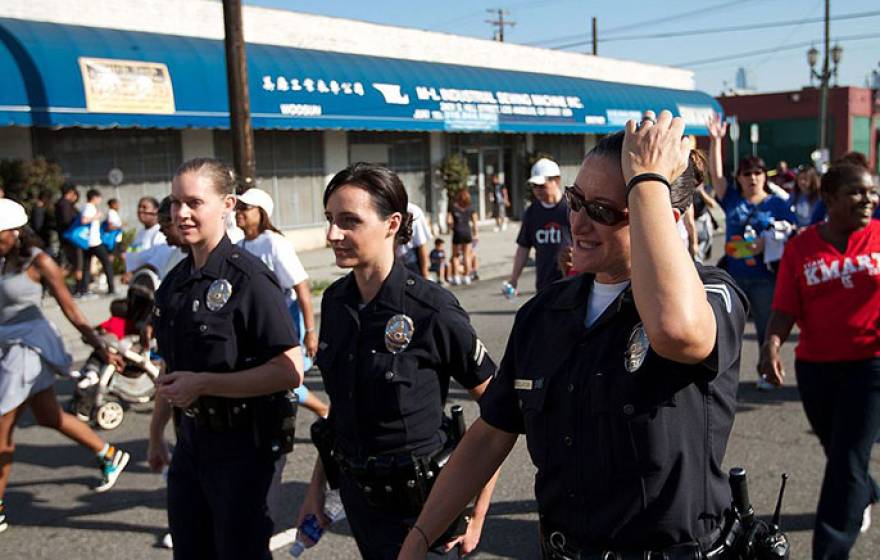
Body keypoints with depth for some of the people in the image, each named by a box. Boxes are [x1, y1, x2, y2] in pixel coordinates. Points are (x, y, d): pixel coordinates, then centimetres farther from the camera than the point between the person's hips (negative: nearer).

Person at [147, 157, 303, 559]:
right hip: (190, 440, 7)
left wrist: (202, 383, -22)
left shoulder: (248, 278, -17)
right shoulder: (176, 280, 7)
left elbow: (290, 372, -23)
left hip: (240, 445, -7)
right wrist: (156, 432, 23)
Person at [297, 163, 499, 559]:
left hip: (418, 501, -6)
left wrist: (477, 514, -13)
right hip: (355, 493, 6)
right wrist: (317, 485, 11)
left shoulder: (432, 310, -21)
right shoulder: (336, 300, -2)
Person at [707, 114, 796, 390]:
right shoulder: (731, 199, 6)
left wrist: (771, 239, -16)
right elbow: (715, 174, -4)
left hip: (765, 276, -1)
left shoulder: (777, 203, 3)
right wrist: (716, 140, -13)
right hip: (733, 274, 1)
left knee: (766, 326, 7)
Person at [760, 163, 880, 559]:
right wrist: (772, 344, -24)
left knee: (847, 461, -5)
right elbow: (785, 307, -7)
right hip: (814, 365, 3)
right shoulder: (801, 247, -3)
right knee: (836, 450, 23)